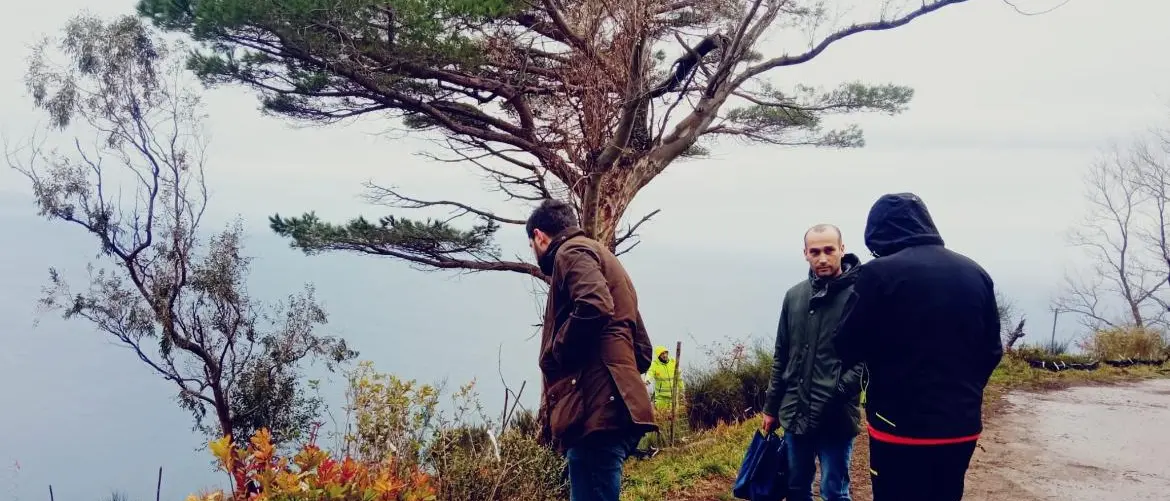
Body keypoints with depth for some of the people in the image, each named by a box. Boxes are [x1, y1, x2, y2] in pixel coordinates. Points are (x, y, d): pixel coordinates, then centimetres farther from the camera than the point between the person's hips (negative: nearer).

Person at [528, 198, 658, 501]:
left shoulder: (572, 251, 0)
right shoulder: (604, 259, 29)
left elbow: (593, 306, -23)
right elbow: (642, 350, 27)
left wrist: (553, 355, -9)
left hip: (594, 411, -10)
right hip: (611, 410, 10)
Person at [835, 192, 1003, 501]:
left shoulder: (879, 273, -13)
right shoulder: (976, 273, 5)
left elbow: (848, 349, -6)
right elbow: (992, 352, 12)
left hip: (901, 429, -5)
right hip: (962, 428, 6)